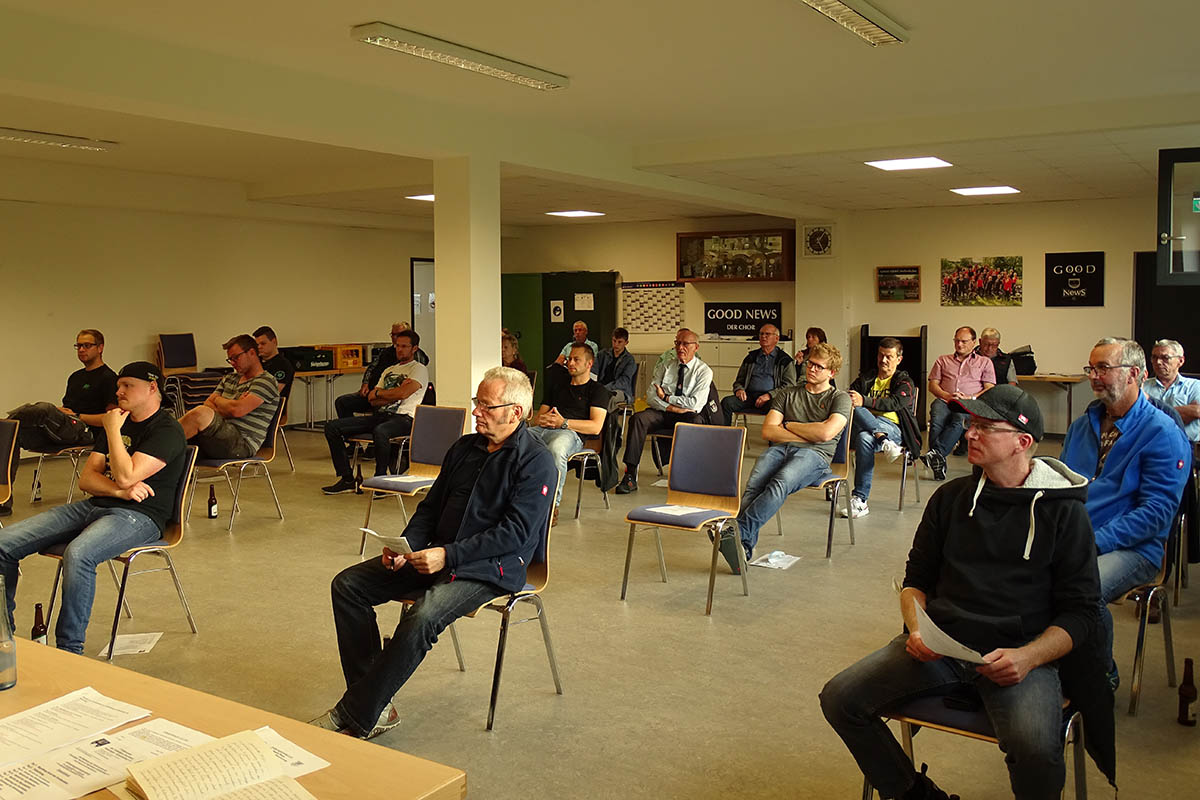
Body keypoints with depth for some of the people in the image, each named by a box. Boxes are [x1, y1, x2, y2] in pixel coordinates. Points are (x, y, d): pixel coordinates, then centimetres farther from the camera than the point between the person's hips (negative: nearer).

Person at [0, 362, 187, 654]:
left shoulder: (167, 430, -6)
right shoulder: (118, 422, 20)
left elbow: (125, 477, -18)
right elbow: (86, 478, 13)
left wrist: (113, 430, -7)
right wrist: (119, 491, -8)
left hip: (138, 516, -8)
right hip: (93, 506, 8)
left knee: (77, 554, -38)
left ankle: (69, 650, -26)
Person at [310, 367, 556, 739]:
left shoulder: (536, 462, -10)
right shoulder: (464, 447, 14)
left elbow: (515, 532, -18)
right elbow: (430, 506, 17)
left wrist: (448, 555, -23)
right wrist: (405, 547, -2)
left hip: (490, 568, -8)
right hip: (437, 556, 8)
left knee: (422, 617, -33)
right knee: (348, 583, -6)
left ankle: (356, 717, -19)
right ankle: (375, 703, -10)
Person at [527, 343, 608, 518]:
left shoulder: (597, 390, 16)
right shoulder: (557, 387, 34)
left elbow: (596, 427, 1)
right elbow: (536, 419, 28)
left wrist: (563, 423, -10)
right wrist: (542, 420, 1)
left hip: (571, 433, -5)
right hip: (541, 430, 5)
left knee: (555, 449, -43)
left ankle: (552, 505, -35)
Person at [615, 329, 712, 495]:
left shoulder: (704, 371, 5)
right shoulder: (664, 366, 15)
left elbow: (694, 403, -8)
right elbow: (650, 396, 4)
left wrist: (666, 397, -5)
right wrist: (670, 407, -12)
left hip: (687, 415, -3)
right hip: (662, 413, 3)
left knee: (694, 422, -38)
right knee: (637, 419, -28)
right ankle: (630, 476, -33)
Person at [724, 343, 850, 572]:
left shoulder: (840, 399, 16)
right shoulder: (787, 394, 27)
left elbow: (825, 433, -4)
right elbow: (768, 432, 13)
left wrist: (788, 426, 7)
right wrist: (807, 435, 4)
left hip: (814, 454, -3)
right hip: (779, 449, 3)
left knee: (779, 484, -37)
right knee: (753, 485, -31)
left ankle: (739, 533, -48)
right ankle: (745, 545, -46)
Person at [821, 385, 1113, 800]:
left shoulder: (1063, 511, 2)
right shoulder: (951, 497, 13)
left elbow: (1079, 611, 1)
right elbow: (916, 578, 18)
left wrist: (1028, 658, -17)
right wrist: (917, 629, -3)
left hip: (1020, 652, -4)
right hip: (939, 644, 4)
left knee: (1035, 751, -33)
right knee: (839, 699, -15)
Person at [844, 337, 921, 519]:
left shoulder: (905, 382, 11)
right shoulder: (866, 378, 25)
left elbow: (894, 403, -11)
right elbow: (849, 398, 11)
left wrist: (863, 401, -28)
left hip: (892, 427, -3)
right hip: (862, 426, 4)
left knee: (865, 438, -37)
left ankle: (860, 500, -36)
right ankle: (884, 441, -45)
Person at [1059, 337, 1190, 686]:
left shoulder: (1162, 433, -5)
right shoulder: (1082, 425, 17)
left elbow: (1158, 511, -12)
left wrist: (1094, 543, -20)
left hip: (1132, 548, -5)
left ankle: (1103, 677, -4)